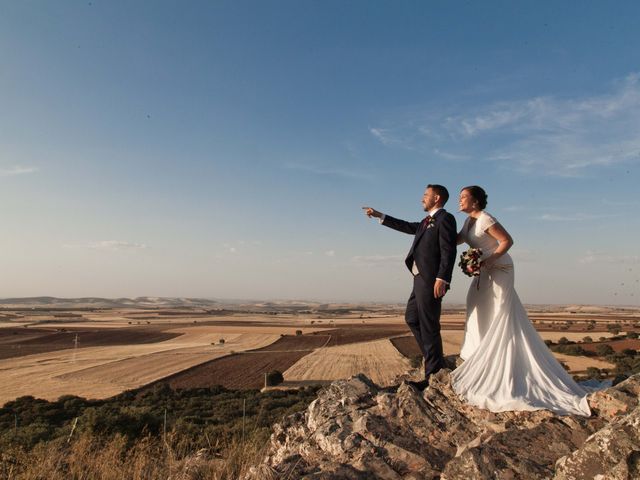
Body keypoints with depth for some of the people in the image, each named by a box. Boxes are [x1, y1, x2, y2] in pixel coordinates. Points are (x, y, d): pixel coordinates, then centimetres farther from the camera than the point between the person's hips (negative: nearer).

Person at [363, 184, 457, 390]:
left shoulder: (445, 218, -8)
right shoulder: (427, 221, 20)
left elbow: (449, 251, -17)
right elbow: (406, 226, 30)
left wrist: (442, 279, -25)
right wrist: (379, 215, 31)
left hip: (431, 280, -10)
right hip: (421, 279, 10)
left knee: (429, 326, -4)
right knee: (412, 318, 17)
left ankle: (433, 376, 7)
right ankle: (435, 359, 26)